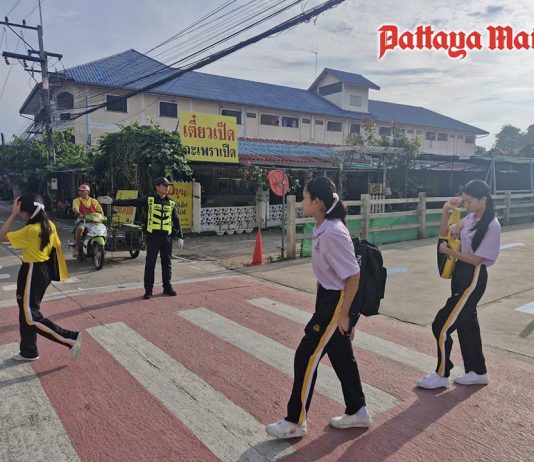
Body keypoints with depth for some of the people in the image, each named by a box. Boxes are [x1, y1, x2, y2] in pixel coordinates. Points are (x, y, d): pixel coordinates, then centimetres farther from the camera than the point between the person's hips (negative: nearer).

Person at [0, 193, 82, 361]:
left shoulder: (30, 230, -23)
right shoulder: (50, 226, 2)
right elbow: (57, 247, 7)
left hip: (32, 272, -9)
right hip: (44, 270, 9)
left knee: (31, 316, -1)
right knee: (26, 312, 19)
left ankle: (71, 338, -5)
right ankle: (29, 351, 29)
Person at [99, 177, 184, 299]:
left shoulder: (171, 203, 8)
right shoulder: (149, 200, 0)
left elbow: (176, 221, 11)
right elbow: (131, 202, -7)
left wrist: (180, 237, 6)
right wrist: (113, 201, -16)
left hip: (167, 237, 3)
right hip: (153, 236, -3)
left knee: (167, 263, 9)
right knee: (150, 263, 1)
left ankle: (167, 287, 21)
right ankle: (148, 289, 9)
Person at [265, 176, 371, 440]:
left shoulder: (333, 233, -25)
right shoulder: (322, 229, 5)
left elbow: (353, 275, -24)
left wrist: (342, 313, -18)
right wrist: (321, 297, 19)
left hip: (337, 302, -10)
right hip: (328, 298, 10)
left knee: (306, 357, 0)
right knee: (342, 357, 19)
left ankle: (295, 422, 16)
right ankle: (357, 412, 36)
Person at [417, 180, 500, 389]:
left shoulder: (492, 226, -17)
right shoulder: (470, 218, 6)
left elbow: (477, 259, -17)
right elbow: (445, 232, 14)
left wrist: (449, 251, -12)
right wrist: (446, 211, 1)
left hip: (473, 278, -9)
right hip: (460, 273, 9)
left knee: (442, 325, -4)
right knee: (467, 324, 18)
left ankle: (442, 374, 14)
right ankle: (477, 372, 34)